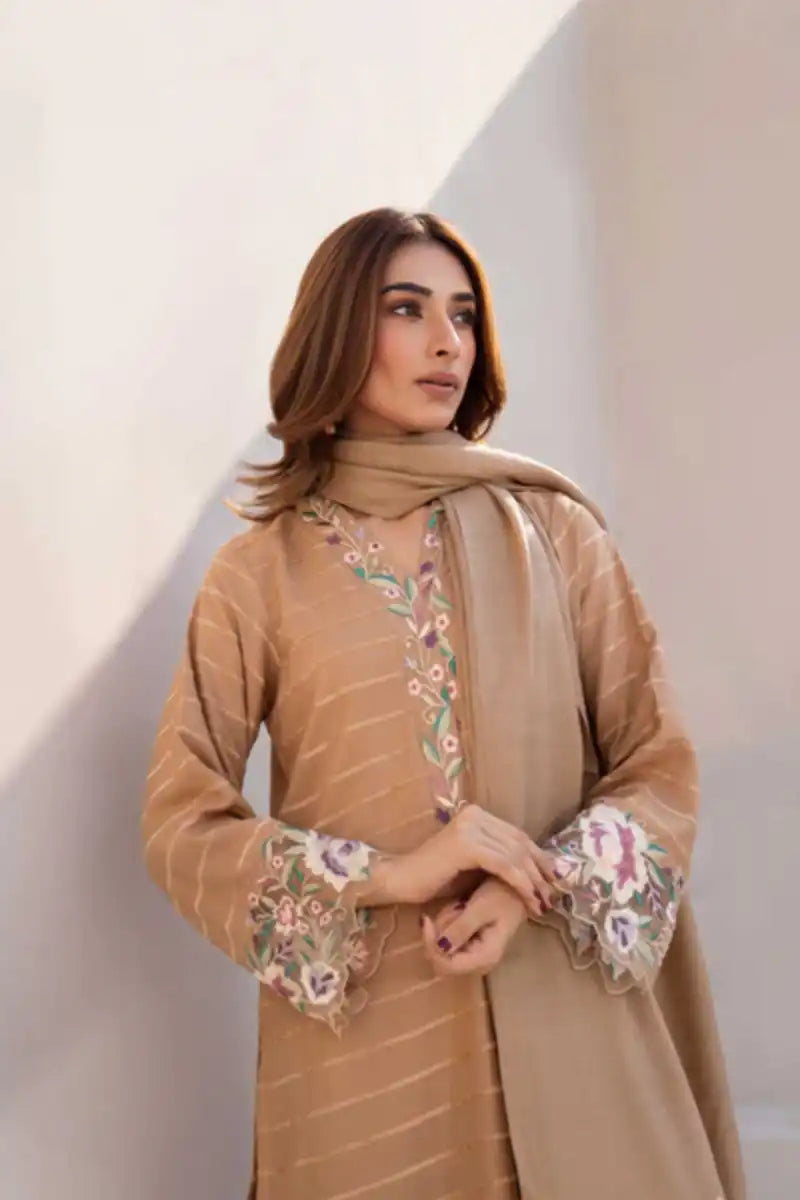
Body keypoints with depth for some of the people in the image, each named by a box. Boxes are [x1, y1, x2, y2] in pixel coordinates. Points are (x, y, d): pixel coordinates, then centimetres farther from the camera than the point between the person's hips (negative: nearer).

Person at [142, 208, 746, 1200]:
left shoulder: (555, 531, 2)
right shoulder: (257, 573, 0)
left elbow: (660, 767, 3)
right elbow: (181, 822, -2)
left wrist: (539, 887, -15)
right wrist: (389, 874, -15)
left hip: (568, 1019, 1)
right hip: (360, 1039, -1)